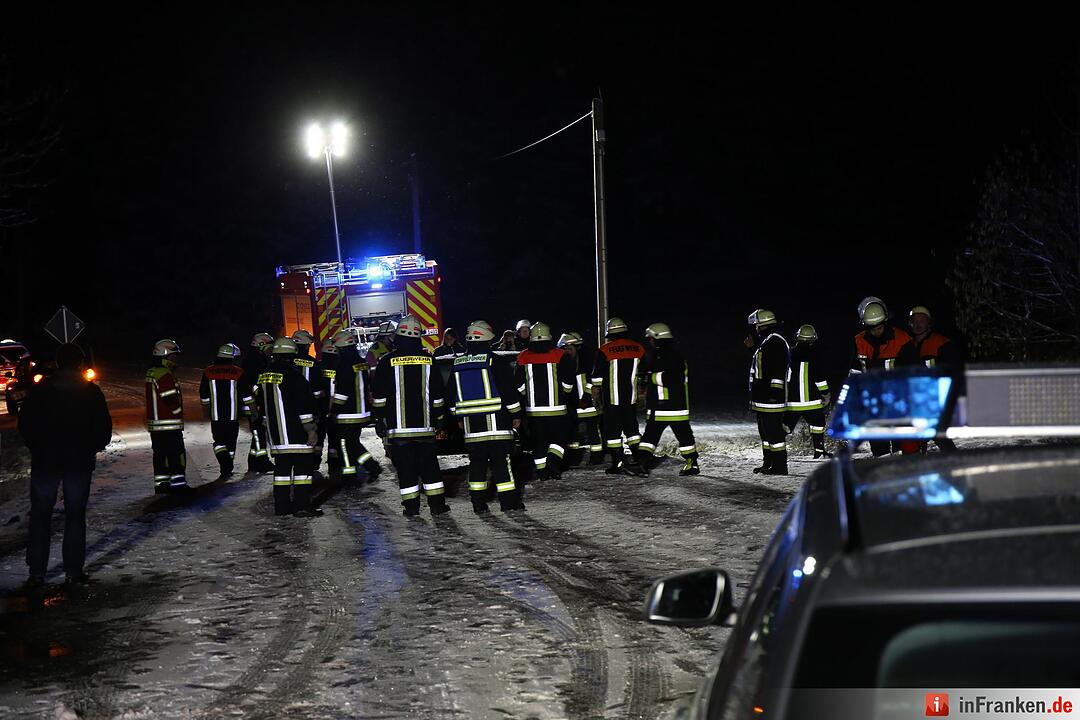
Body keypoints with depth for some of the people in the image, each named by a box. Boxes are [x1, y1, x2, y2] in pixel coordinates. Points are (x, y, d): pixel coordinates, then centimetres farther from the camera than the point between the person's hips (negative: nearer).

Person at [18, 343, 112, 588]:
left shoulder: (40, 390, -2)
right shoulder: (91, 392, -2)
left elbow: (24, 424, 0)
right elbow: (104, 428, -2)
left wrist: (36, 448, 14)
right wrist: (92, 448, 14)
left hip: (44, 460, 0)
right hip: (80, 462, 0)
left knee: (40, 515, 7)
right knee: (75, 515, 9)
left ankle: (37, 572, 2)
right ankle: (74, 570, 7)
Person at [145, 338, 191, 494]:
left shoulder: (151, 373, 15)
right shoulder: (164, 375, -17)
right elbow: (171, 399, -21)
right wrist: (178, 413, -2)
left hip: (155, 424, 10)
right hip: (169, 423, -10)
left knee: (160, 454, 12)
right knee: (176, 454, -6)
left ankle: (161, 484, 15)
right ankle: (178, 483, -6)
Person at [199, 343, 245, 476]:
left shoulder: (208, 372, 2)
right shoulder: (238, 373, -5)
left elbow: (204, 395, 9)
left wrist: (205, 410, 23)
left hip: (216, 415, 1)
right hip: (233, 415, -1)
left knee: (219, 441, 8)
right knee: (231, 441, 12)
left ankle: (225, 465, -11)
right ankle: (228, 469, 19)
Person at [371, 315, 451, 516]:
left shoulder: (388, 361, -6)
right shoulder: (428, 360, 1)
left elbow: (379, 396, -2)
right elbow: (437, 396, 8)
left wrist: (382, 417, 11)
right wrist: (437, 417, 19)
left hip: (398, 426, -2)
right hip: (425, 425, 2)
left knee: (405, 467, 3)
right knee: (429, 465, 9)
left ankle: (411, 506, 4)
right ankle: (437, 504, 9)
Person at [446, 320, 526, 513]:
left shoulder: (458, 365, 7)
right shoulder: (494, 361, -8)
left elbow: (451, 396, 14)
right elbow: (508, 390, -9)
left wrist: (458, 417, 24)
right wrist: (516, 414, 2)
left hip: (471, 423, 4)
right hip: (496, 421, -4)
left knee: (476, 462, 9)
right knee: (501, 461, -1)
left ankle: (478, 503, 10)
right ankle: (509, 501, -2)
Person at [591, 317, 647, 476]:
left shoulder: (604, 351, -10)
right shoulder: (639, 348, 3)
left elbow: (597, 376, -6)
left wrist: (596, 391, 7)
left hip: (612, 399, -4)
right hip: (631, 398, 4)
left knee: (612, 431, 3)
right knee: (631, 428, 15)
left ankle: (618, 462, 1)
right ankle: (636, 459, 13)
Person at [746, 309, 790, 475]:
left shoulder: (775, 342, -15)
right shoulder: (765, 342, 19)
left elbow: (778, 370, -22)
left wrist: (774, 392, -25)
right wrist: (751, 346, 24)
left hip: (772, 398, -11)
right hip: (763, 398, 11)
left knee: (774, 431, -9)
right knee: (765, 430, 16)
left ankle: (780, 466, -7)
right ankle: (768, 463, 23)